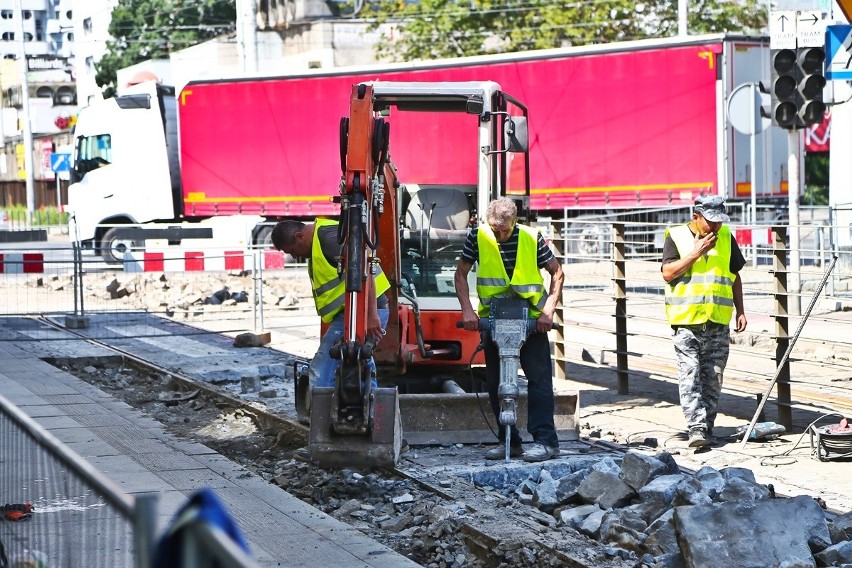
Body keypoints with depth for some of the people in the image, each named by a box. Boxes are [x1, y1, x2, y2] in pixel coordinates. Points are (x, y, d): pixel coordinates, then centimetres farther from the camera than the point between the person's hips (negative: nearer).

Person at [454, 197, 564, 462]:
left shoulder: (531, 237, -10)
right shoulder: (478, 236, -7)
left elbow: (557, 272, -2)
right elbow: (461, 274, 1)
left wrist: (548, 310, -13)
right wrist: (467, 311, -11)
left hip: (532, 319, -3)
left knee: (539, 378, -10)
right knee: (495, 381, 5)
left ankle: (545, 440, -10)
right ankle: (509, 441, 13)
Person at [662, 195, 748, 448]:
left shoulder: (726, 237, 11)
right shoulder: (676, 236, 0)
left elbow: (735, 275, 19)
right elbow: (668, 273, -10)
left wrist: (740, 311, 14)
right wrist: (695, 253, -15)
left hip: (718, 322, 4)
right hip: (686, 321, -4)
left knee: (713, 378, 6)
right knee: (690, 377, -11)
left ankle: (707, 427, 14)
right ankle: (697, 428, -15)